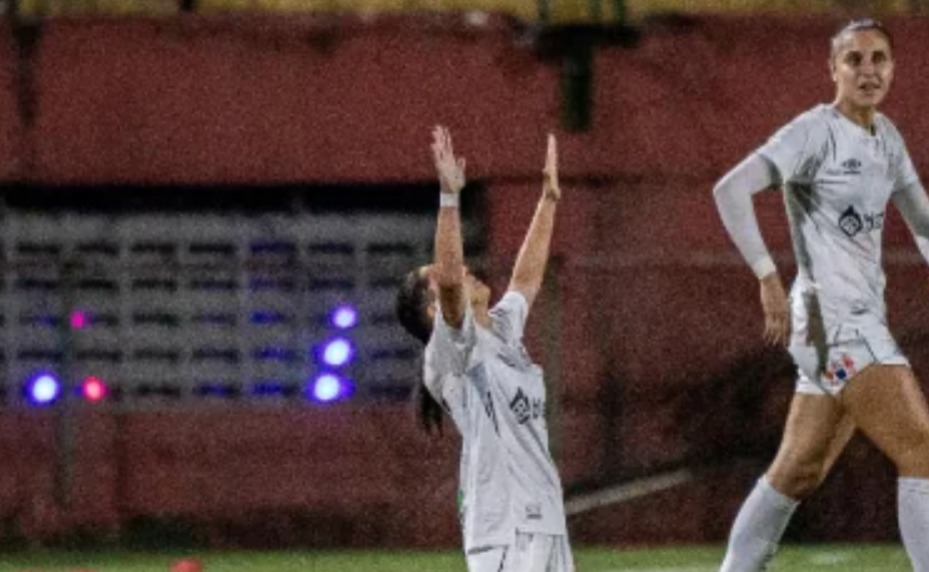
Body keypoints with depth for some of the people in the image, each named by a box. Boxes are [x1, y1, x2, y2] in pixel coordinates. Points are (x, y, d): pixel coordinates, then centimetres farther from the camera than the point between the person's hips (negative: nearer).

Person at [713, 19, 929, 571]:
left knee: (799, 472, 13)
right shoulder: (816, 132, -10)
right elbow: (731, 190, -18)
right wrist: (769, 279, -23)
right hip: (833, 319, -9)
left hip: (864, 317, 9)